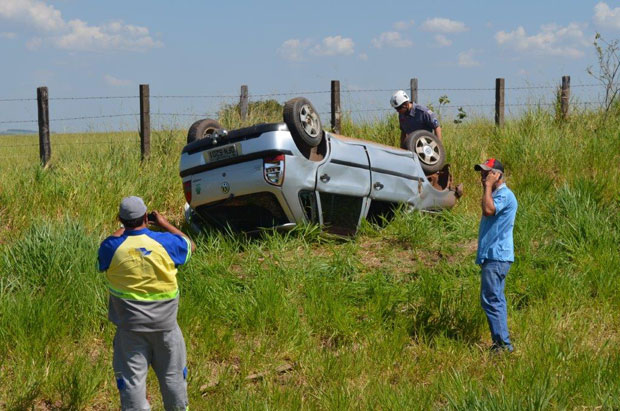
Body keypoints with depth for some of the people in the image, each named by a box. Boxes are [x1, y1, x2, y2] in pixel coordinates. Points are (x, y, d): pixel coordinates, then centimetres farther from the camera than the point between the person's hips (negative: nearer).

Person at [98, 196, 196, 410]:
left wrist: (124, 228, 16)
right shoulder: (165, 242, -13)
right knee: (172, 373, 17)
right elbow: (190, 246, 10)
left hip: (130, 325, -1)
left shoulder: (112, 246, -14)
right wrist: (165, 224, 16)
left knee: (132, 376, 8)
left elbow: (102, 261, 12)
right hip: (164, 322, 1)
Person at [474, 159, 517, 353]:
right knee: (496, 300, 12)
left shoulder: (505, 195, -14)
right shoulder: (496, 195, 19)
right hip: (493, 256, 11)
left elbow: (488, 210, -30)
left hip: (497, 257, -11)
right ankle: (501, 343, 16)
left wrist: (488, 186, -22)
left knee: (491, 300, -12)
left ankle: (503, 343, -11)